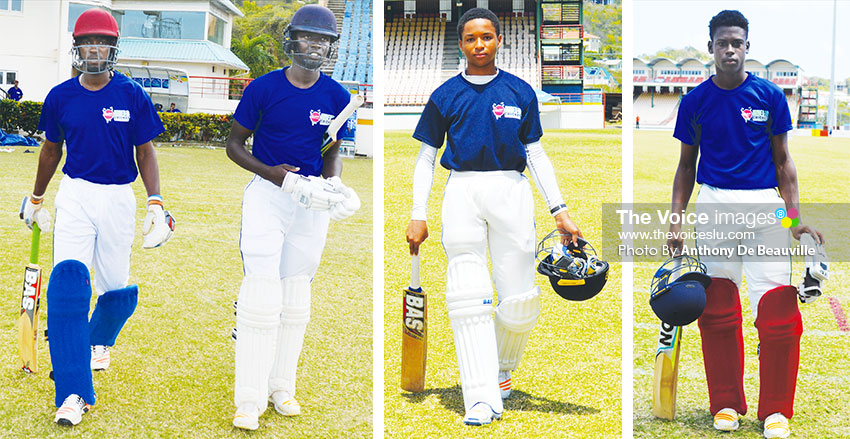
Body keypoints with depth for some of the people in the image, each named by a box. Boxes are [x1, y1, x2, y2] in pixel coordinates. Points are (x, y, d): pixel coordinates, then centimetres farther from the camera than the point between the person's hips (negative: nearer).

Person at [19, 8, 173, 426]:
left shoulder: (132, 96, -3)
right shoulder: (60, 97, 1)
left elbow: (145, 152, 3)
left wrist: (156, 203, -8)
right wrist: (35, 199, 24)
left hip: (119, 198, 0)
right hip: (75, 195, 0)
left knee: (117, 288, 5)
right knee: (68, 278, -18)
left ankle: (98, 343, 43)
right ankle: (73, 394, -19)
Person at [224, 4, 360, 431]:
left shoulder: (336, 96, 0)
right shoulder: (264, 88, -8)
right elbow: (234, 143, -2)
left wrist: (332, 184, -10)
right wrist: (273, 174, -17)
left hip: (311, 200, 3)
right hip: (267, 195, -3)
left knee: (296, 296, 11)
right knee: (261, 295, -12)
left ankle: (282, 387, 24)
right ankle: (249, 399, -7)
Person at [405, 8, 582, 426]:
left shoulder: (521, 92, 11)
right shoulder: (446, 95, 9)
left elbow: (535, 153, 14)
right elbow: (426, 156, 13)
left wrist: (558, 209, 7)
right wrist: (418, 215, 5)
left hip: (511, 191, 1)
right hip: (462, 191, -1)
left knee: (519, 298, -4)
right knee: (468, 294, -10)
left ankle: (502, 368, 25)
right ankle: (482, 399, -12)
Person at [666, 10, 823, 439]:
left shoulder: (770, 96, 3)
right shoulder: (696, 100, 5)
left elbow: (783, 162, 7)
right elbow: (686, 164, 11)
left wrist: (796, 218, -1)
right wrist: (676, 220, 3)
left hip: (765, 206, -1)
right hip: (714, 206, 1)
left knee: (778, 312, -7)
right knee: (717, 311, 2)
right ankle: (726, 403, 16)